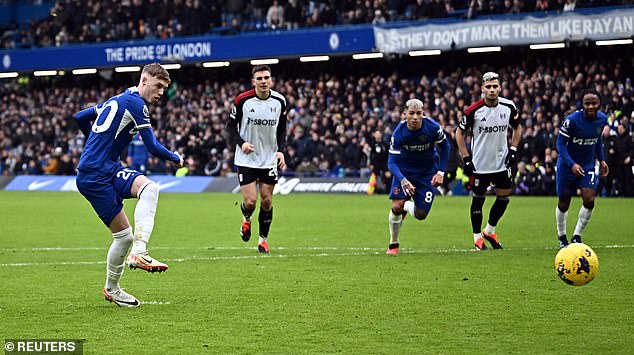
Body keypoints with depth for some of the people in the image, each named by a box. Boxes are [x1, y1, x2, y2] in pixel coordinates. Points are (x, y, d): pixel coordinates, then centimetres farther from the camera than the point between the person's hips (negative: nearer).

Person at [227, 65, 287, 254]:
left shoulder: (279, 101, -2)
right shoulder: (242, 100, -10)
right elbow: (231, 125, 0)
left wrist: (280, 150, -3)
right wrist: (241, 143, -17)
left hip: (269, 159, 2)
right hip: (246, 159, -2)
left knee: (267, 201, 3)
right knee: (250, 201, -10)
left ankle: (263, 238, 21)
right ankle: (246, 219, 26)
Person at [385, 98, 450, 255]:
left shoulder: (433, 127, -23)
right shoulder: (399, 133, -23)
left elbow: (444, 147, -3)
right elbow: (392, 162, -21)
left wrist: (440, 172, -7)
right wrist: (403, 180, -38)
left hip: (427, 171, 1)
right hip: (404, 169, -1)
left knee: (421, 214, -6)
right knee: (397, 207, -16)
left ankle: (407, 205, 32)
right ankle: (393, 244, 7)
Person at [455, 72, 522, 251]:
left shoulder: (508, 106, -5)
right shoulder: (474, 110, -15)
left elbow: (517, 127, 13)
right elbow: (459, 132, -3)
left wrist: (513, 150, 2)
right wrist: (466, 159, -8)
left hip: (502, 161, 3)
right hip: (480, 163, -3)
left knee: (504, 198, 5)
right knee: (478, 199, 4)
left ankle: (489, 231, 26)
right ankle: (477, 237, 20)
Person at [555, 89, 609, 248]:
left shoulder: (602, 119, -6)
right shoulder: (572, 120, -22)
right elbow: (560, 143, -16)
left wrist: (601, 159, 11)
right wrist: (572, 164, -26)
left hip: (588, 165, 3)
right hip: (567, 165, -3)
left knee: (589, 201, -14)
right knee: (563, 204, 5)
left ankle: (576, 237, 3)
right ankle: (562, 236, 29)